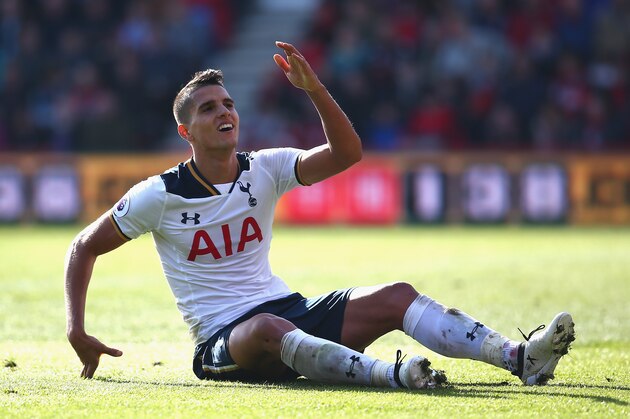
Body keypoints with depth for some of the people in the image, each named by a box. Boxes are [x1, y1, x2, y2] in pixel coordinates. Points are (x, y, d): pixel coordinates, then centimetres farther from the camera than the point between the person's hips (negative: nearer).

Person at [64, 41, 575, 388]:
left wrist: (314, 89, -16)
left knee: (395, 297, -16)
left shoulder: (264, 169, 7)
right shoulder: (159, 196, -3)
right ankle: (391, 375, -64)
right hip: (223, 341, -5)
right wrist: (77, 333, -5)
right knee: (269, 329, -42)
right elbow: (85, 247, 4)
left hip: (291, 311, 5)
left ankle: (520, 356, -32)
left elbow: (346, 154, -3)